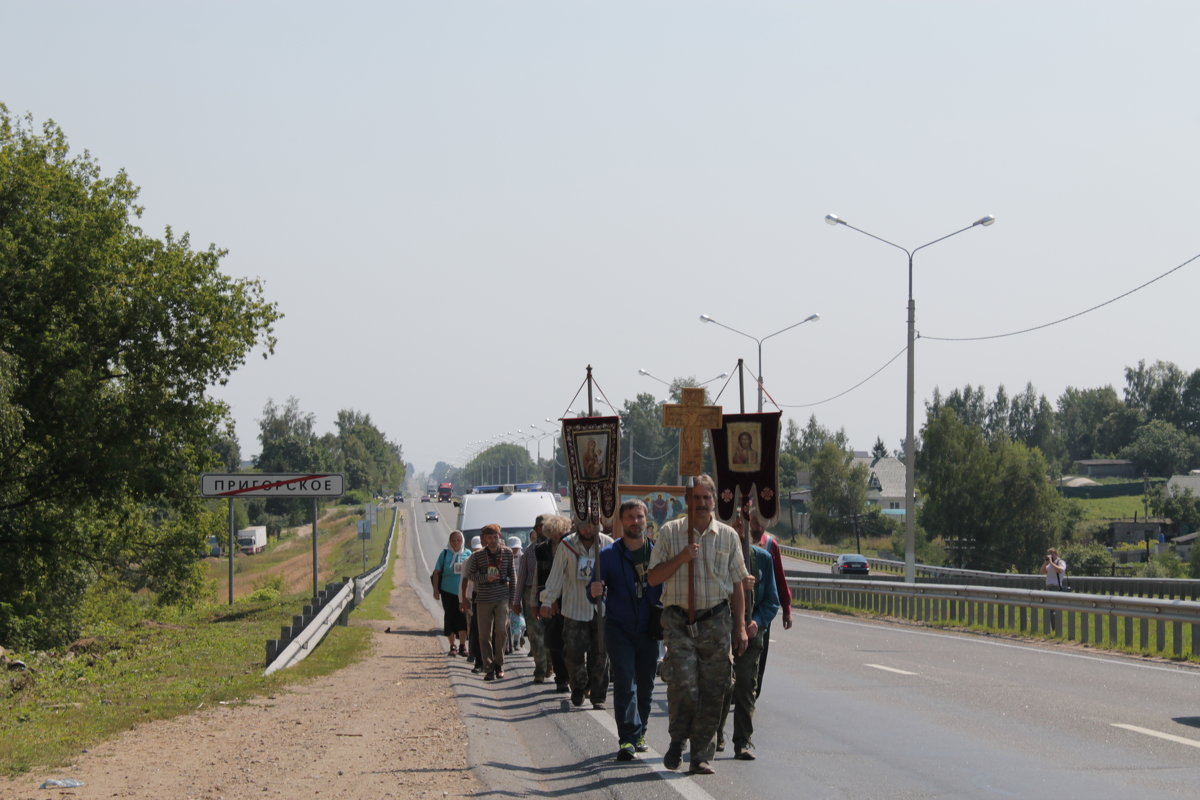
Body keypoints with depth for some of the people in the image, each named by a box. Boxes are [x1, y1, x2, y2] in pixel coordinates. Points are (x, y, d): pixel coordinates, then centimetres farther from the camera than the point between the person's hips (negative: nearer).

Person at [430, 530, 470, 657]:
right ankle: (452, 646, 15)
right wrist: (435, 590, -2)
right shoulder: (445, 554, 1)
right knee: (449, 618, 5)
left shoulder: (467, 554, 5)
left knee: (463, 618, -6)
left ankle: (462, 646, 3)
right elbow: (436, 573, 4)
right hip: (448, 591, 0)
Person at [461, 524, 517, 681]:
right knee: (485, 636, 1)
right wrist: (485, 578, -13)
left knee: (501, 630, -15)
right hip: (484, 599, 0)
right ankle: (489, 668, 11)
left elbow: (512, 575, 11)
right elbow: (469, 575, 4)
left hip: (502, 598, 0)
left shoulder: (507, 553, 3)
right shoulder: (477, 556, -1)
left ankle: (499, 663, 5)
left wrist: (512, 597, 9)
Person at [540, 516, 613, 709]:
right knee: (574, 653, -2)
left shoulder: (608, 544, 0)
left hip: (601, 609, 1)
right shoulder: (566, 546, -2)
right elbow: (556, 575, 1)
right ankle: (579, 687, 24)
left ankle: (598, 696, 13)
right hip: (575, 609, -1)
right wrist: (547, 601, -4)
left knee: (600, 654, 2)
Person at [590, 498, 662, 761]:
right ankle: (628, 739, -16)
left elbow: (667, 591, 13)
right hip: (619, 629, -3)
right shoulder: (608, 554, 1)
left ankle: (638, 735, 22)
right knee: (625, 684, -11)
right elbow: (595, 594, 1)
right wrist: (595, 592, -21)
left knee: (645, 685, 8)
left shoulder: (657, 553, 7)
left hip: (649, 630, 3)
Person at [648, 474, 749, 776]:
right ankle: (677, 740, 8)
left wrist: (740, 626, 9)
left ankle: (701, 756, 8)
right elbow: (653, 578, 3)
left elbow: (737, 584, 13)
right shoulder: (670, 532, 4)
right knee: (682, 683, -15)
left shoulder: (728, 536, 9)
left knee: (712, 690, 0)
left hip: (716, 619, 2)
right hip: (679, 620, -2)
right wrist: (681, 559, -12)